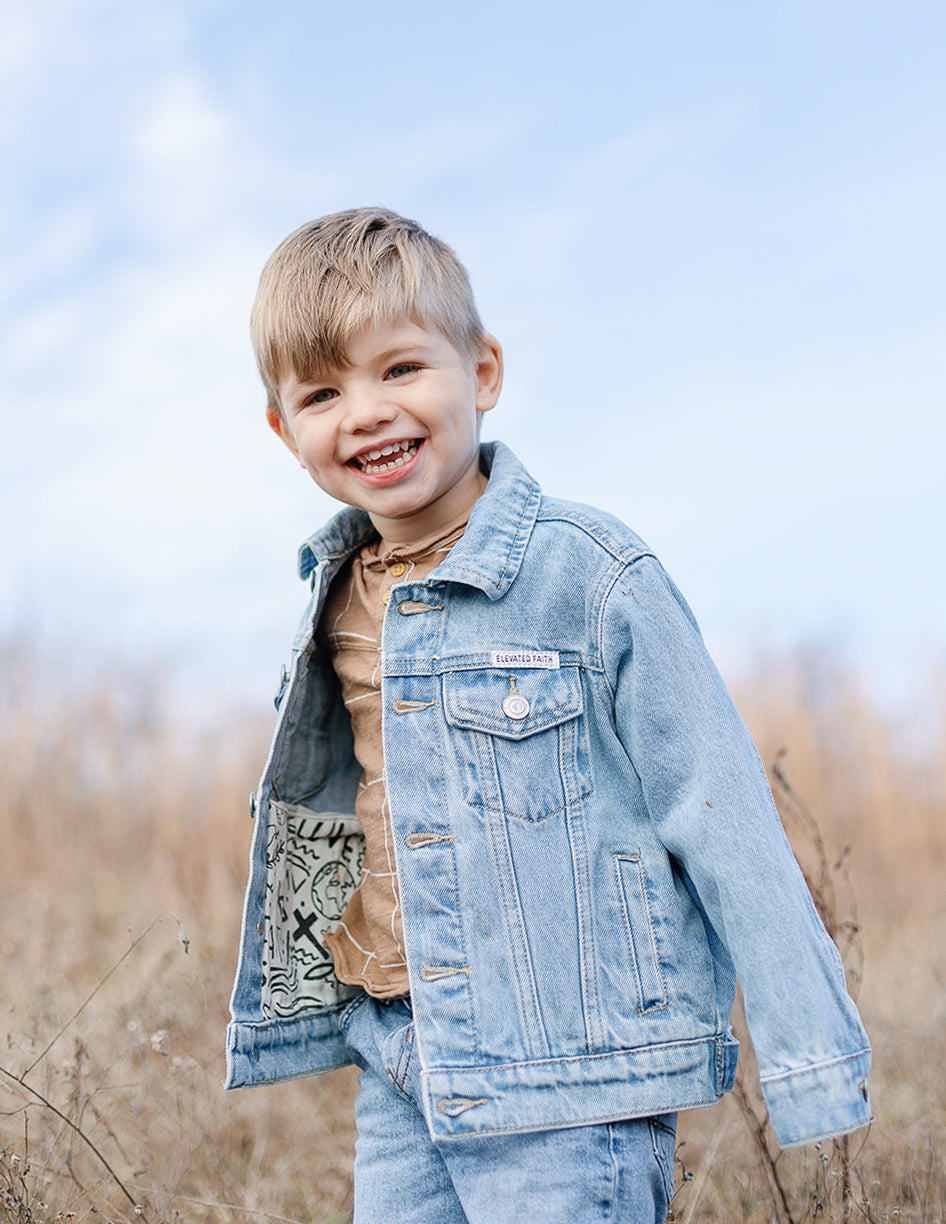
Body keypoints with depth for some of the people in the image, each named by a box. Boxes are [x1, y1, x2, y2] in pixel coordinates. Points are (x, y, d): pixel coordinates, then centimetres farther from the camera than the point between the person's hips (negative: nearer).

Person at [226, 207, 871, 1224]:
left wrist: (808, 1061, -10)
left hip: (569, 1086, -6)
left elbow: (720, 817, -11)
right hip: (401, 1070, 6)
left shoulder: (589, 575, -13)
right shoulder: (341, 595, 6)